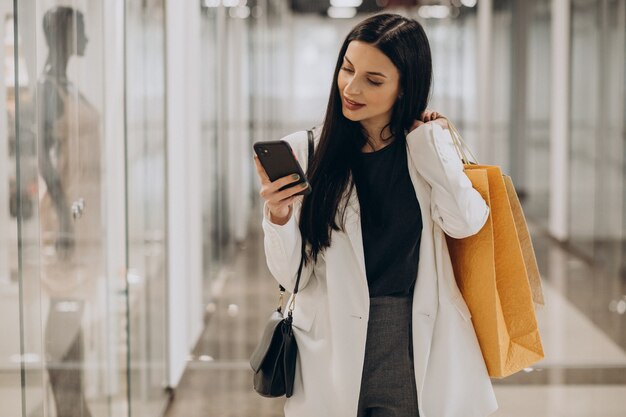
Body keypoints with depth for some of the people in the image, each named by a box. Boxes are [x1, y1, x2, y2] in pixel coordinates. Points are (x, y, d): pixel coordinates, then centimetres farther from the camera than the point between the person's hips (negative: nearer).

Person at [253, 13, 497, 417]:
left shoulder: (428, 149, 3)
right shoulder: (304, 151, -3)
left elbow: (465, 221, -17)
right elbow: (291, 277, -4)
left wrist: (429, 137, -7)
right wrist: (277, 215, -21)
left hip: (419, 352, 1)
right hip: (333, 354, -1)